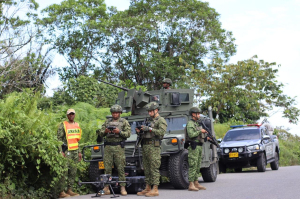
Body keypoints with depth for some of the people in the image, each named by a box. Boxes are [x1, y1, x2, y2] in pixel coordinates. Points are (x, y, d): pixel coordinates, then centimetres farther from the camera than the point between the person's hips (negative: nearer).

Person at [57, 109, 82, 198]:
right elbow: (59, 138, -7)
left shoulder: (77, 125, 16)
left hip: (75, 151, 6)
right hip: (67, 151, -6)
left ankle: (69, 190, 14)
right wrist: (61, 151, -14)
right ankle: (62, 192, -6)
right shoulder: (63, 125, -3)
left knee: (73, 171, 7)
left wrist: (79, 152, 19)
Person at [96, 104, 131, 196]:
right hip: (108, 147, 3)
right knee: (107, 168, 2)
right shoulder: (107, 122, 17)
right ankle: (106, 188, 6)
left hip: (119, 147, -3)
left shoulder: (124, 122, 8)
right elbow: (100, 133, 12)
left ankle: (122, 188, 0)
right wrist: (105, 131, -10)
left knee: (120, 168, -4)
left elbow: (128, 133, -2)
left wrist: (119, 132, -17)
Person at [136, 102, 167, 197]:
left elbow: (162, 132, -17)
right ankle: (147, 188, 16)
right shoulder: (149, 120, 23)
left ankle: (155, 190, -8)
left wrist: (149, 129, -19)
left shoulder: (161, 120, -2)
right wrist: (139, 131, 6)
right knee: (146, 169, 10)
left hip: (154, 147, -8)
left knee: (154, 168, -9)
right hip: (145, 146, 8)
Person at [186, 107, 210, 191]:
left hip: (199, 147, 10)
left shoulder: (197, 124, 20)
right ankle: (191, 185, -10)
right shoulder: (190, 124, -9)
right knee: (193, 166, -10)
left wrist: (206, 137, 9)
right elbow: (191, 135, -22)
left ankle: (196, 183, 16)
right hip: (193, 147, -10)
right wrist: (200, 131, -16)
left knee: (197, 166, 11)